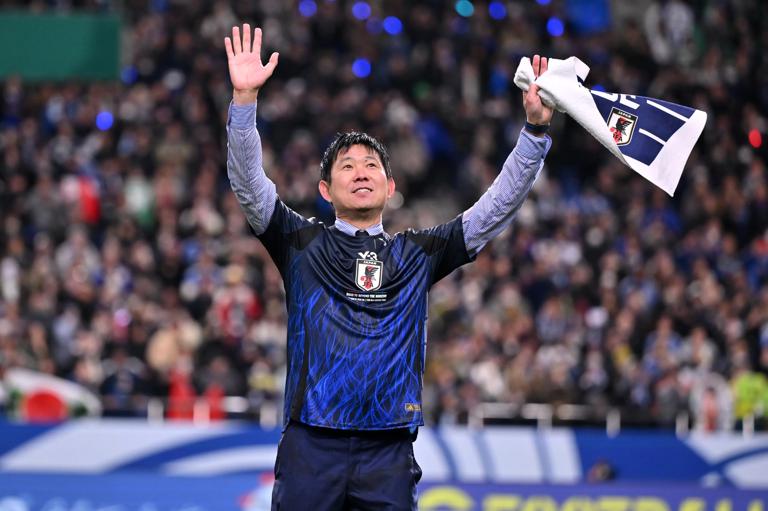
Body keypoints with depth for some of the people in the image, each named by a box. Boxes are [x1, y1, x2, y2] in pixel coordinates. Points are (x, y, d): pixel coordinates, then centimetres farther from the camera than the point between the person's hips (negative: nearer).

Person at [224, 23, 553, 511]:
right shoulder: (303, 244, 11)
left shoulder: (418, 252, 16)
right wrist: (245, 98, -14)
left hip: (388, 453, 1)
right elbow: (248, 183, -1)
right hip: (311, 447, -1)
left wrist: (535, 129, 3)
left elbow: (499, 205, 13)